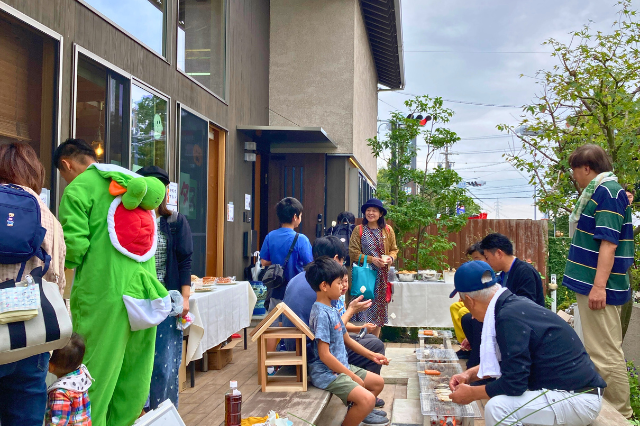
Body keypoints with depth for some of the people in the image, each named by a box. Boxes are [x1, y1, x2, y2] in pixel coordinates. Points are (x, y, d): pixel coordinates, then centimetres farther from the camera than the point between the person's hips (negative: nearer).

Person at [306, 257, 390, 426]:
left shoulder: (331, 310, 8)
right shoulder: (321, 314, -22)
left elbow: (347, 339, 21)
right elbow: (324, 355, -24)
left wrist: (371, 355, 19)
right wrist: (353, 376, -17)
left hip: (341, 366, 10)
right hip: (326, 372, -10)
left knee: (378, 382, 20)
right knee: (367, 399, -24)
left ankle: (359, 411, 38)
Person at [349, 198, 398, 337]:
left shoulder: (388, 230, 7)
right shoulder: (359, 230, 0)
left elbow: (394, 249, 13)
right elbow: (353, 252, -5)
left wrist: (390, 258, -9)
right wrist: (372, 259, -15)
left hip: (381, 275, 3)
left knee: (378, 309, 8)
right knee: (365, 307, -6)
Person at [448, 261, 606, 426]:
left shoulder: (509, 317, -22)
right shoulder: (515, 304, 6)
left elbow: (514, 383, -20)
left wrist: (471, 394, -6)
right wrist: (470, 374, 16)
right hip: (573, 389, 10)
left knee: (497, 408, -23)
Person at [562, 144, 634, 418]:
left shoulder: (607, 192, -14)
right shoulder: (599, 192, 17)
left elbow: (609, 242, -22)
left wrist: (599, 286, -25)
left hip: (599, 287, -11)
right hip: (590, 283, 11)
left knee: (605, 353, -5)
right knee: (598, 351, 17)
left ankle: (619, 413, 3)